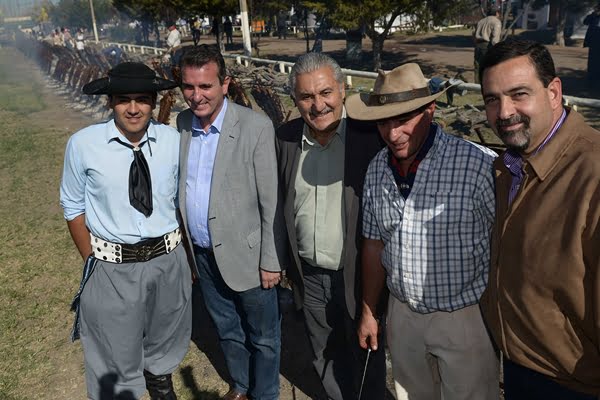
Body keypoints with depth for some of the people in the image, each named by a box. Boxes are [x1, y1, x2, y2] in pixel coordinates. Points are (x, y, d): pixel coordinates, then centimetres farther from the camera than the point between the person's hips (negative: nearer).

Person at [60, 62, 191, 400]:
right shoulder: (83, 145, -13)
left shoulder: (173, 140, -7)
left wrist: (185, 255, 7)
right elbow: (74, 208, -2)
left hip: (169, 261, 3)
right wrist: (94, 263, -3)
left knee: (166, 340, 27)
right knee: (118, 356, 17)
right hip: (112, 268, -2)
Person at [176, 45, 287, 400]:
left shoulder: (256, 127, -17)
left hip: (246, 255, -5)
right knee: (227, 330, 25)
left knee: (262, 337, 15)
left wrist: (272, 261, -13)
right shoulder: (180, 125, -2)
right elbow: (176, 188, 6)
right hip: (203, 255, 5)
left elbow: (271, 202, -15)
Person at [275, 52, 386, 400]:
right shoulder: (286, 137, -2)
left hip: (358, 275, -4)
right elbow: (281, 204, 7)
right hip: (310, 276, 4)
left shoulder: (370, 134, -16)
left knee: (366, 362, 18)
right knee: (326, 358, 25)